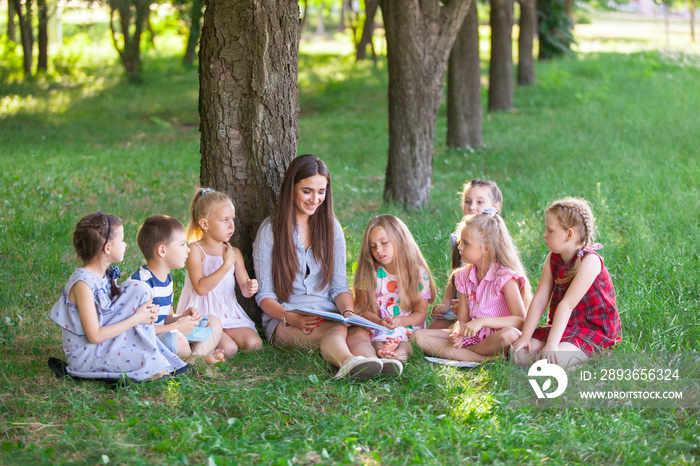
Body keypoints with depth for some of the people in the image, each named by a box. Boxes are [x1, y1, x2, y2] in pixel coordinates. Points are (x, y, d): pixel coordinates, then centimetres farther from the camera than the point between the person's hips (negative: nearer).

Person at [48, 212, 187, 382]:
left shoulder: (105, 276, 5)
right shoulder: (82, 283, -22)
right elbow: (94, 336, -22)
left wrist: (146, 312, -8)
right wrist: (137, 318, -17)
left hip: (104, 342, 9)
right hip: (85, 354, -9)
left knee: (139, 289, 1)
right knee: (157, 370, -25)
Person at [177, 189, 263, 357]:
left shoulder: (234, 253, 10)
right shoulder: (195, 251, -8)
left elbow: (244, 287, 13)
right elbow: (201, 288, -19)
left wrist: (249, 288, -13)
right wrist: (226, 265, -23)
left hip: (228, 313, 6)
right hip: (202, 316, -6)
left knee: (254, 343, -18)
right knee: (228, 349, -27)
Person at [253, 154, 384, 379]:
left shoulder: (332, 228, 15)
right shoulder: (270, 230, 3)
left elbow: (339, 285, 12)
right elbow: (264, 295, -1)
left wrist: (348, 312, -12)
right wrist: (291, 318, -22)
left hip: (328, 314, 4)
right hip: (283, 319, -4)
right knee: (335, 330, -39)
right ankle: (349, 360, -72)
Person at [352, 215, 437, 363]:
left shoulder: (419, 273, 2)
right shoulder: (370, 273, 6)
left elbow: (421, 313, 1)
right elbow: (363, 309, 1)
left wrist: (400, 321, -20)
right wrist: (379, 322, -21)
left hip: (408, 327, -1)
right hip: (376, 327, 1)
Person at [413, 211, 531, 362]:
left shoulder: (505, 276, -10)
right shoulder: (464, 277, 9)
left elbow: (520, 320, -19)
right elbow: (462, 320, 9)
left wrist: (483, 321, -29)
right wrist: (457, 333, -16)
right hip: (472, 336, 6)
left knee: (510, 335, -42)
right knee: (419, 336, -12)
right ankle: (482, 358, -25)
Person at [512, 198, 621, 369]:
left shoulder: (590, 261, -20)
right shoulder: (553, 259, 4)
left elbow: (567, 304, -26)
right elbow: (540, 299, -2)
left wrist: (551, 344, -29)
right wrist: (525, 336, -10)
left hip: (594, 329, -7)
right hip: (564, 327, 7)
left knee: (555, 358, -32)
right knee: (520, 353, -12)